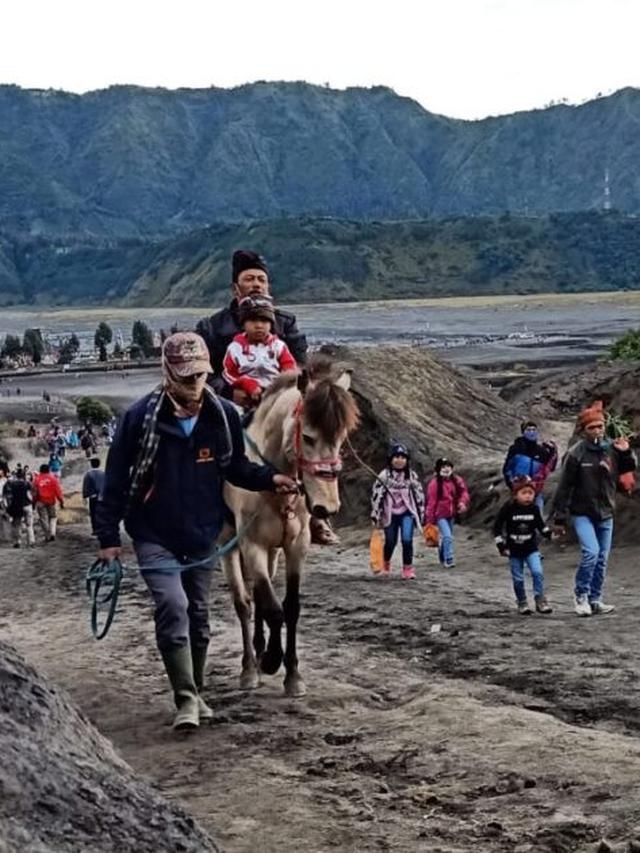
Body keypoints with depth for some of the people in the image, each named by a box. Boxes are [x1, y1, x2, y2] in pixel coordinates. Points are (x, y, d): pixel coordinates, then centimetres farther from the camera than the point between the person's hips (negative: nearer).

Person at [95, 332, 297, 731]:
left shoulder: (224, 415, -7)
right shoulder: (141, 416, -14)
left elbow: (236, 467, 9)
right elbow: (116, 478, -8)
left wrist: (270, 478, -10)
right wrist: (108, 536, -8)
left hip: (203, 536, 4)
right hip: (155, 536, -3)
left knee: (198, 615, 14)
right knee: (173, 606, -19)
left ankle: (196, 692, 31)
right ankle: (186, 700, -14)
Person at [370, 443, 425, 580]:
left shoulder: (412, 476, 1)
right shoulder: (384, 476, -5)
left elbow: (419, 495, 8)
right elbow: (376, 495, -5)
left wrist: (420, 514, 9)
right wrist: (375, 516, -6)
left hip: (407, 513, 0)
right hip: (390, 513, 0)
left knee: (407, 540, -15)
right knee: (390, 542, 10)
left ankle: (408, 569, -5)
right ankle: (386, 564, 38)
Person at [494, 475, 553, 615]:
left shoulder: (534, 508, -3)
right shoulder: (508, 508, -12)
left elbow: (540, 525, 12)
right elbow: (497, 526, -5)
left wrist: (550, 534, -5)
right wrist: (501, 545, -9)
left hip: (531, 549, 1)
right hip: (514, 551, -1)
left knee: (538, 572, -16)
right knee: (518, 579, 4)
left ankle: (540, 600, -7)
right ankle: (522, 603, 21)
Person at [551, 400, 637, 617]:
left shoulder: (611, 448, -1)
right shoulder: (576, 454, -12)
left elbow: (628, 469, 14)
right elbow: (564, 487, -9)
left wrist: (626, 453, -8)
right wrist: (559, 517, -9)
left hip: (606, 514, 5)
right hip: (583, 514, -4)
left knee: (602, 559, 8)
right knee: (591, 552, -18)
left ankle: (595, 599, 20)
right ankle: (581, 594, 1)